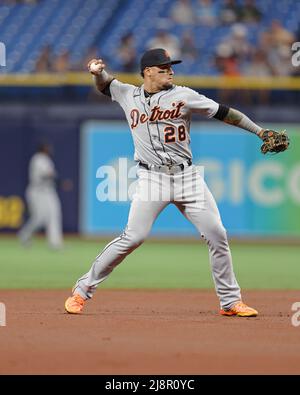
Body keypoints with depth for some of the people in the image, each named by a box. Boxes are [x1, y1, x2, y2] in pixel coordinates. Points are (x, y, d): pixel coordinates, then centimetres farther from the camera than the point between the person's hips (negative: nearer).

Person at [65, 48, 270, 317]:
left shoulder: (183, 96, 2)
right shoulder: (129, 96, 7)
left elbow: (223, 112, 1)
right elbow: (105, 85, 26)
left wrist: (260, 131, -4)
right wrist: (98, 71, 3)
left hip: (187, 176, 1)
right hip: (152, 178, -1)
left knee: (217, 234, -3)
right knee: (133, 237, -14)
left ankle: (230, 301, 10)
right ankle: (83, 290, -3)